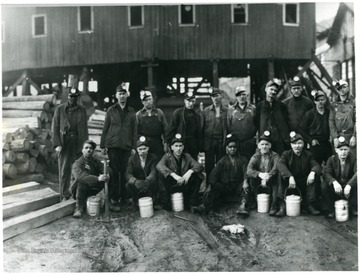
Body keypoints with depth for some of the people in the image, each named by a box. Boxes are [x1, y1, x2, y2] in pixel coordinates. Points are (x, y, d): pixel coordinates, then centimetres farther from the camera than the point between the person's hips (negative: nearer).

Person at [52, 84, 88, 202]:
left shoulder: (82, 110, 11)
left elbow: (85, 129, 13)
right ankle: (64, 195, 7)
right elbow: (54, 128, 3)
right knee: (64, 169, 0)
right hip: (64, 142, -1)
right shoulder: (60, 109, 6)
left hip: (78, 143, 1)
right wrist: (57, 144, -6)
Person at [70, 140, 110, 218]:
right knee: (81, 183, -36)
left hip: (93, 189, 3)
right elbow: (80, 176, -33)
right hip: (78, 190, -3)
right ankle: (79, 208, -23)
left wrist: (107, 175, -37)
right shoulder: (77, 163, -12)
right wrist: (97, 178, -48)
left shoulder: (96, 162, 5)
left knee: (105, 180, -21)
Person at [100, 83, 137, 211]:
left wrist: (134, 146, 4)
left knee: (124, 172, 3)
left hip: (126, 146, 1)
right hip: (112, 145, -1)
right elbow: (105, 129, 6)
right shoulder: (111, 111, 6)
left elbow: (134, 130, 10)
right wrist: (103, 145, 1)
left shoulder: (131, 111, 10)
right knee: (114, 172, -3)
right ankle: (113, 200, 1)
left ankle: (123, 197, 15)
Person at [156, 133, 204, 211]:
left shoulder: (187, 156, 5)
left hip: (185, 186, 2)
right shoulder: (167, 156, -3)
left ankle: (193, 204, -14)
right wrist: (174, 175, -38)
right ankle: (167, 201, -15)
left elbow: (200, 166, -7)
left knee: (198, 175, -20)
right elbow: (159, 166, -25)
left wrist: (190, 171, -29)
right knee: (161, 175, -26)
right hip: (172, 186, -2)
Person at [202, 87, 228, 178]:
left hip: (221, 142, 0)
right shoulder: (206, 111, 5)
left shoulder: (226, 111, 4)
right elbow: (202, 127, 5)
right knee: (209, 166, 5)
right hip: (209, 142, 0)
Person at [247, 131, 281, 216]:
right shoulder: (255, 157, 3)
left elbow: (276, 168, -21)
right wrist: (260, 174, -35)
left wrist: (268, 176, -39)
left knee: (278, 175, -30)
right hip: (258, 182, 1)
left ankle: (274, 206, -29)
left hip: (271, 184, -1)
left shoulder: (275, 155, 0)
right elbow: (249, 171, -15)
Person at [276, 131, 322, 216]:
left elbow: (316, 166, -6)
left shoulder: (308, 154, 7)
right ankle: (283, 206, -28)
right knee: (282, 177, -30)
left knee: (316, 176, -23)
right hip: (290, 184, -2)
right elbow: (280, 164, -23)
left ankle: (309, 205, -15)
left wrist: (312, 172, -32)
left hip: (304, 183, 2)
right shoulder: (286, 154, -2)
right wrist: (290, 177, -39)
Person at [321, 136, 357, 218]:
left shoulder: (353, 159, -7)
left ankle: (353, 208, -9)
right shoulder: (332, 159, -4)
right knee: (324, 185, -28)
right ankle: (329, 210, -11)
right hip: (336, 187, 1)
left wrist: (349, 185, -41)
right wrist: (334, 182, -39)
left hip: (349, 186, 0)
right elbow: (326, 173, -17)